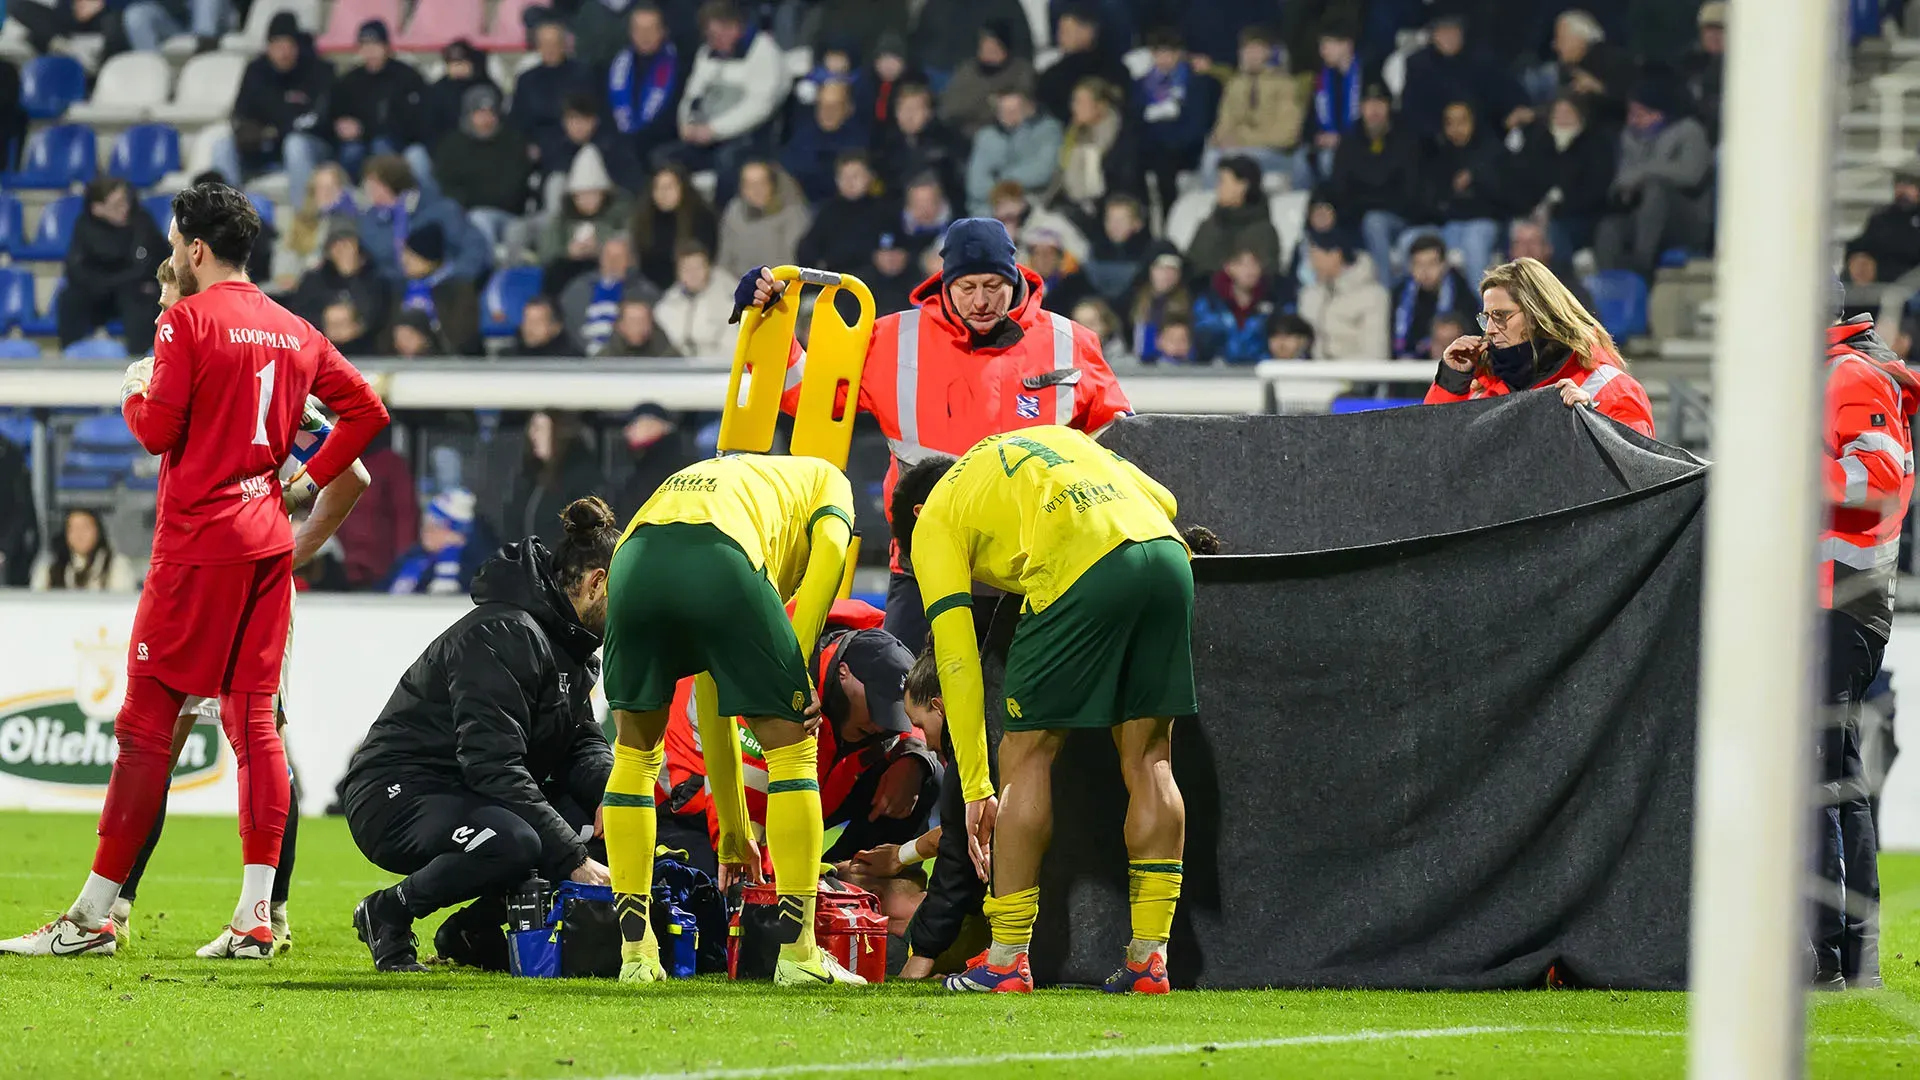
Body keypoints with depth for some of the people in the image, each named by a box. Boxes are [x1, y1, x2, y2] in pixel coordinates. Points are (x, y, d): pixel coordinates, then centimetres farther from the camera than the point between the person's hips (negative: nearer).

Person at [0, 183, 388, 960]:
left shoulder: (189, 321, -9)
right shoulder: (294, 333, 13)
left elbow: (159, 430, -14)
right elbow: (365, 409, 15)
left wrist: (134, 393, 7)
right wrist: (310, 479, 17)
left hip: (199, 544, -7)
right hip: (269, 542, 7)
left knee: (147, 720, -4)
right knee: (255, 722, 6)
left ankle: (94, 914, -4)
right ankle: (257, 916, 1)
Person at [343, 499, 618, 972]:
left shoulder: (567, 645, 12)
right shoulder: (502, 634, -21)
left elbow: (582, 743, 8)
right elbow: (492, 765, -29)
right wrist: (573, 859, -31)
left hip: (467, 798, 10)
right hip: (395, 799, -10)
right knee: (512, 843, -39)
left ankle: (473, 929, 3)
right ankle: (388, 911, -11)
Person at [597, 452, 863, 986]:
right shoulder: (826, 480, 36)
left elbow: (711, 706, 44)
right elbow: (830, 545, 6)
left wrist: (734, 832, 47)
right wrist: (797, 674, 4)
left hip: (634, 562, 5)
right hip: (723, 561, -5)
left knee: (635, 751, 25)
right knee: (792, 748, 11)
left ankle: (635, 953, 22)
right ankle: (798, 953, 10)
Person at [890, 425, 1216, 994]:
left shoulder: (934, 521, 21)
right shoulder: (1052, 438, 37)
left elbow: (956, 660, 14)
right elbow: (1164, 502, 26)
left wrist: (976, 790, 15)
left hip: (1079, 571, -5)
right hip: (1168, 554, 5)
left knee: (1027, 755, 6)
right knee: (1148, 760, 13)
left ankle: (1006, 961, 7)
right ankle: (1150, 958, 12)